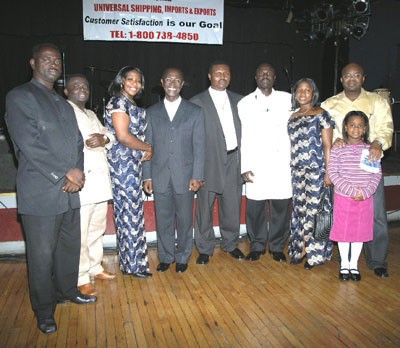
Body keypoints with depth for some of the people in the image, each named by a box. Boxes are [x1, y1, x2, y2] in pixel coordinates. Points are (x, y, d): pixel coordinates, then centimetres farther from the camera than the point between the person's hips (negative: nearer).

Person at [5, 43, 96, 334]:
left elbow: (78, 142, 14)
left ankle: (67, 291, 38)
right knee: (42, 255, 4)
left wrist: (77, 173, -4)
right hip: (40, 193, -7)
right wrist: (65, 173, -14)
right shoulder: (20, 97, -5)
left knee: (70, 247, 17)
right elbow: (28, 144, -15)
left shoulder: (64, 104, 19)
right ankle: (44, 310, 22)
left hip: (70, 192, 7)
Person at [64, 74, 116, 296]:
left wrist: (104, 139, -4)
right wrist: (85, 143, -24)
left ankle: (95, 267, 30)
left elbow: (109, 135, 18)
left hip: (100, 181, 8)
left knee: (97, 228, 16)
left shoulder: (91, 115, 24)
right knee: (79, 234, -6)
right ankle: (81, 279, 6)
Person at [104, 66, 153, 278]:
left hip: (131, 163, 9)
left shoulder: (130, 104, 18)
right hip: (124, 163, -9)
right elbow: (123, 136, -18)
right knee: (131, 212, -3)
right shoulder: (119, 102, -11)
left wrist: (144, 150, 1)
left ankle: (128, 260, 23)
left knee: (126, 212, 13)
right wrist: (148, 148, -6)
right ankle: (134, 264, 8)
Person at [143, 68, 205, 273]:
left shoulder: (195, 112, 3)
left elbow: (199, 147, 0)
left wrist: (197, 176, -7)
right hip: (160, 176, 2)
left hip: (184, 176, -1)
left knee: (184, 220, 7)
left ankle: (183, 257, 25)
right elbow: (147, 146, 7)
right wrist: (147, 176, 2)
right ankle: (166, 257, 26)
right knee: (163, 220, 9)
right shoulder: (151, 112, 8)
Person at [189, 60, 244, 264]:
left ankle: (231, 244, 30)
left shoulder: (238, 100, 12)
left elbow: (243, 129, 12)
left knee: (232, 206, 11)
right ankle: (205, 249, 20)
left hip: (233, 160, 3)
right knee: (205, 207, 4)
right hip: (209, 162, -3)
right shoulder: (197, 102, -1)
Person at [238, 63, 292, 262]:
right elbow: (242, 137, 4)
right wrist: (245, 167, -3)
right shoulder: (245, 103, 8)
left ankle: (277, 247, 19)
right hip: (256, 165, -1)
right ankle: (257, 246, 20)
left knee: (281, 207, 2)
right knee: (255, 207, 1)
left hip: (282, 163, 1)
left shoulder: (287, 99, 10)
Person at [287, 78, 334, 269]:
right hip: (297, 170, 5)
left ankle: (315, 253, 10)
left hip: (316, 169, -5)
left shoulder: (321, 114, -2)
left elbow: (327, 145, -5)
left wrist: (328, 172, -11)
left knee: (314, 209, -1)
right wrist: (291, 169, 9)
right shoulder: (293, 117, 13)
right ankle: (301, 248, 20)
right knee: (300, 209, 9)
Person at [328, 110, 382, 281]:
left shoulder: (371, 149, 2)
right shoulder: (338, 149, -4)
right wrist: (351, 190, -17)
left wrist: (366, 192, -13)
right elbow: (333, 173, -10)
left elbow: (377, 174, 1)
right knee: (343, 230, 7)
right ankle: (344, 264, 24)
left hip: (365, 198, 2)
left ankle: (354, 264, 26)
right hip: (343, 197, -1)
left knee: (360, 231, 10)